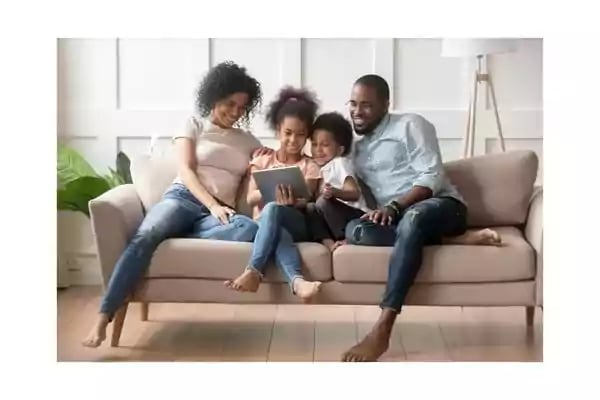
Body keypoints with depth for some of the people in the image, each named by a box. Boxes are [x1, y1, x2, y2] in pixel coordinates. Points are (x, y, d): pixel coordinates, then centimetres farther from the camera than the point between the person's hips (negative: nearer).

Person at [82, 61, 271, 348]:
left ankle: (177, 237, -32)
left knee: (250, 229, -36)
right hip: (183, 198, -2)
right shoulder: (194, 125, 14)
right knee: (144, 236, -36)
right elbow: (186, 171, 0)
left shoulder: (248, 141, 24)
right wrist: (212, 205, -16)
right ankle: (103, 318, -41)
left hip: (220, 211, 3)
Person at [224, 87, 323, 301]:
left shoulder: (310, 166, 10)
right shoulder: (263, 160, 14)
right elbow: (251, 198, 0)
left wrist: (292, 201, -29)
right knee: (278, 231, -39)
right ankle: (297, 280, -60)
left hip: (297, 224, -1)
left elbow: (305, 201, -4)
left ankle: (254, 271, -45)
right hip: (264, 224, 1)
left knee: (272, 209, -37)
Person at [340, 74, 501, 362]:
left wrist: (394, 206, -22)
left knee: (412, 218, -42)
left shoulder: (410, 125, 3)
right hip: (395, 218, 5)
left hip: (441, 205, -5)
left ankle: (382, 330, -51)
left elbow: (432, 178, -8)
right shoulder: (356, 147, 22)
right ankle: (455, 239, -25)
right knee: (355, 230, -29)